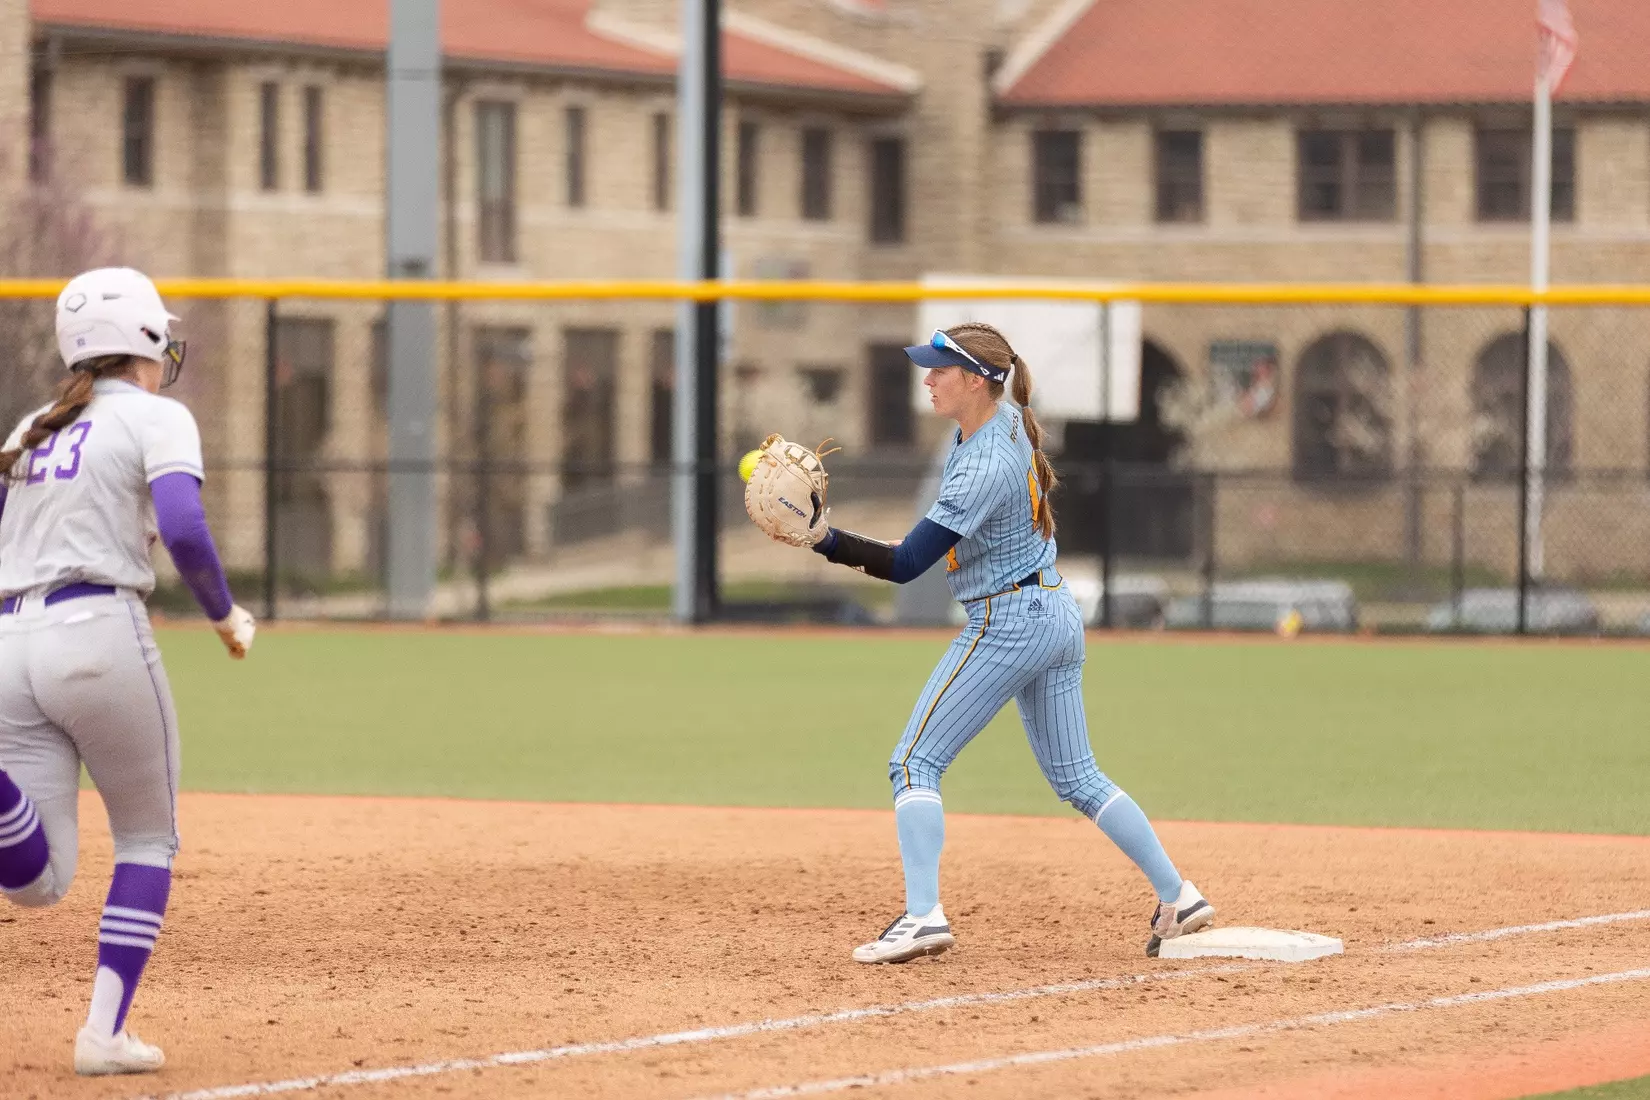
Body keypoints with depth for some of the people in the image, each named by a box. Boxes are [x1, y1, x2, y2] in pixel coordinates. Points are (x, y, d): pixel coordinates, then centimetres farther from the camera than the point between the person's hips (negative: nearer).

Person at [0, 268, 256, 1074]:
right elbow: (182, 529, -14)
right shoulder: (156, 419, 2)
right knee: (149, 839, 16)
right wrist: (225, 615, 1)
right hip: (98, 635, -5)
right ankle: (104, 1032, 4)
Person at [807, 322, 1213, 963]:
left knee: (915, 763, -8)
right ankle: (1178, 897, 15)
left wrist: (824, 541, -31)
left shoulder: (983, 468, -23)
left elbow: (905, 565, -26)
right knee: (1077, 778, 17)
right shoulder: (1007, 420, 4)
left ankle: (922, 915, -19)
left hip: (1007, 625, -10)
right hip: (1056, 616, 10)